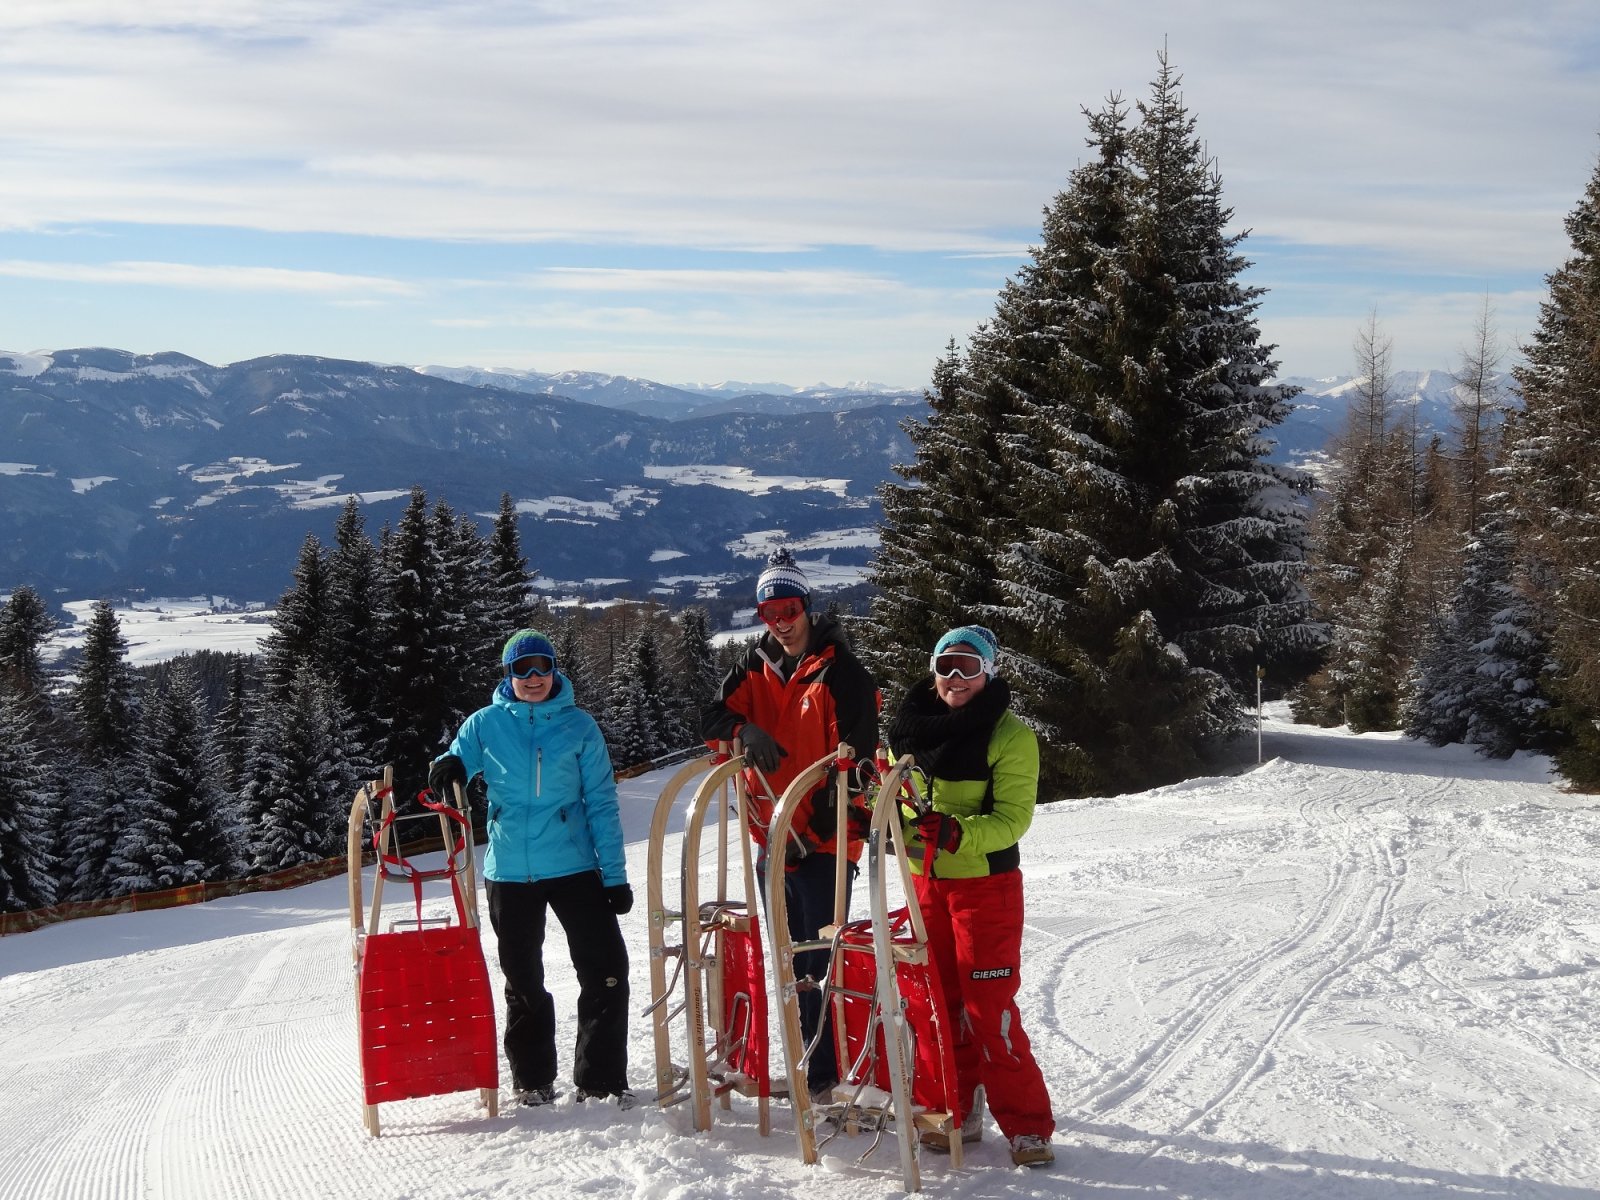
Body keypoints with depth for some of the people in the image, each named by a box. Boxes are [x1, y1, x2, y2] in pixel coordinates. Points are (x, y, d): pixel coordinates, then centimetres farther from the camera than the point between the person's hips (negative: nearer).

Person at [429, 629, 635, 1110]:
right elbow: (457, 764, 11)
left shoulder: (579, 725, 0)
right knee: (523, 980, 11)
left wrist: (615, 875, -3)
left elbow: (602, 804, 1)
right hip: (509, 872, 1)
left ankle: (601, 1078, 4)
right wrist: (448, 768, -16)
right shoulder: (486, 723, 2)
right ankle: (533, 1078, 25)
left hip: (574, 867, -1)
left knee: (606, 970, -7)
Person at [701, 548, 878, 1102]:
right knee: (789, 960, 15)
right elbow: (713, 717, 5)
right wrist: (745, 730, -19)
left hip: (823, 842, -7)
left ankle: (829, 1072, 1)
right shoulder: (757, 668, 10)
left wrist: (820, 827, -20)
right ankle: (808, 1065, 26)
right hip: (773, 839, 7)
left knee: (821, 960, -6)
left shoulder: (839, 671, -9)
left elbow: (855, 754, -14)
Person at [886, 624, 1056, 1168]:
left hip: (986, 883, -5)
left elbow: (1013, 817, -17)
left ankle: (1026, 1125, 3)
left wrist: (957, 833, -33)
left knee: (989, 1007, -7)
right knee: (938, 1000, 10)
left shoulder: (1010, 735, -11)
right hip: (925, 882, 5)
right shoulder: (910, 729, 4)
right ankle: (957, 1111, 23)